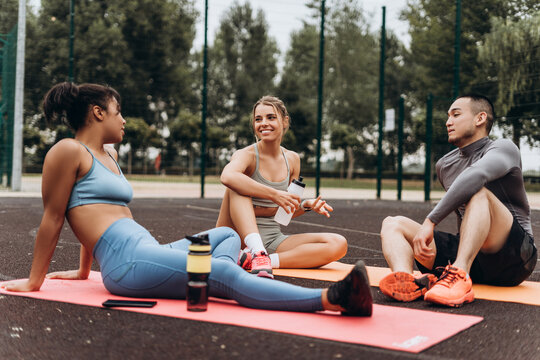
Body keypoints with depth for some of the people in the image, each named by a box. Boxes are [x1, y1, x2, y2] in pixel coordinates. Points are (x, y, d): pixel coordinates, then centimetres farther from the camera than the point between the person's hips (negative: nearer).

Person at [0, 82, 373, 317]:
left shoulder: (109, 155, 26)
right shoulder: (68, 151, 0)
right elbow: (52, 219, 0)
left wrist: (84, 271, 36)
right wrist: (34, 282, 2)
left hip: (149, 252, 10)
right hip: (126, 261, -10)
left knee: (228, 235, 12)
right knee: (226, 273, -23)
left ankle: (214, 287, -20)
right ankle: (331, 299, -34)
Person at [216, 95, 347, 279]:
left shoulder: (292, 159, 9)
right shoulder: (247, 155, -9)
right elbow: (227, 176, -35)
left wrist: (306, 205, -4)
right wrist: (274, 194, -35)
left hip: (273, 239, 5)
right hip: (239, 236, -5)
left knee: (339, 244, -14)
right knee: (236, 186, -28)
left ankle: (270, 260, -28)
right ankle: (256, 253, -38)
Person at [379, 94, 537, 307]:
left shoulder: (503, 149, -5)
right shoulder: (444, 166, 17)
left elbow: (474, 177, -28)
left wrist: (430, 222, -33)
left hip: (515, 257, -6)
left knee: (479, 192, -31)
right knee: (392, 224, -6)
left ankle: (460, 277, -47)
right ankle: (406, 280, -38)